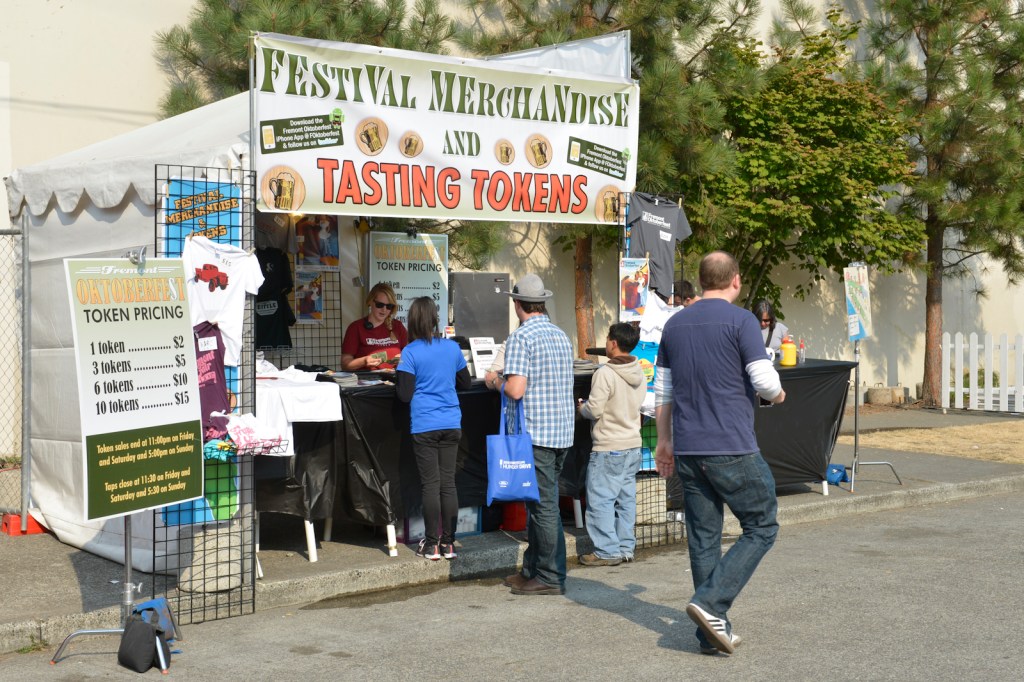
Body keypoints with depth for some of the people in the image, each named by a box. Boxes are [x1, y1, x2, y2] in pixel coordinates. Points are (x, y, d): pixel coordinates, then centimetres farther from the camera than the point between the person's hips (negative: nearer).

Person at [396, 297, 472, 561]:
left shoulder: (411, 352, -9)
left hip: (424, 426, -3)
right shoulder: (452, 348, 3)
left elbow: (405, 395, -10)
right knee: (448, 483, 7)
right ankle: (448, 543, 11)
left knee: (430, 484, 2)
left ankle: (432, 545, 7)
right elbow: (466, 383, 14)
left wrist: (397, 377, 8)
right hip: (451, 425, 3)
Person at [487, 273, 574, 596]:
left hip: (537, 433, -8)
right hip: (562, 431, 8)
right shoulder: (562, 336, 13)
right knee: (540, 504, 16)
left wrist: (496, 382, 1)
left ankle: (552, 578, 3)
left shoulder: (520, 338, -12)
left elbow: (516, 389, -21)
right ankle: (532, 570, 23)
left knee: (544, 506, -2)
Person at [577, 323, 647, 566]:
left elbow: (594, 410, -18)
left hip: (609, 448, -8)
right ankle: (626, 547, 18)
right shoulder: (639, 374, 8)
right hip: (633, 444, 8)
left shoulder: (605, 373, -17)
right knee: (626, 498, 13)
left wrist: (581, 407, 4)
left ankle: (607, 551, 0)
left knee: (600, 499, -1)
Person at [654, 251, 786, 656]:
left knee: (703, 537, 10)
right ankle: (710, 603, -8)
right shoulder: (740, 321, -7)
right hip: (733, 449, -6)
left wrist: (664, 440, 23)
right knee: (762, 528, 6)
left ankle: (713, 631, 13)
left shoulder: (675, 324, 11)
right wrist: (778, 394, 9)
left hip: (686, 451, 6)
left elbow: (662, 390, 15)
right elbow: (764, 381, -13)